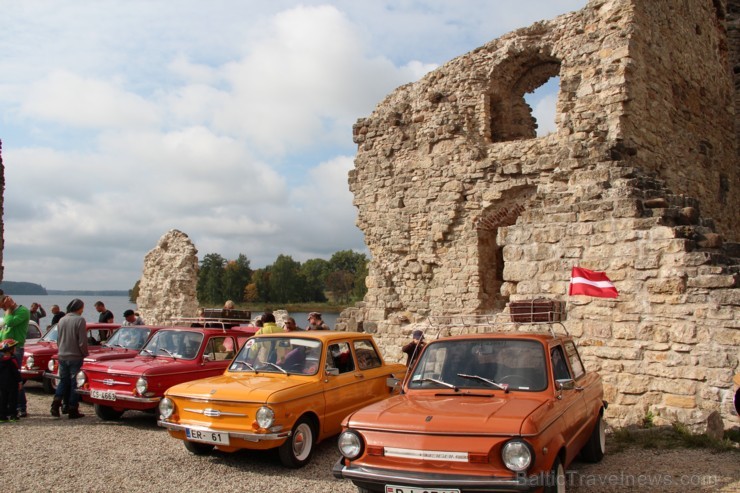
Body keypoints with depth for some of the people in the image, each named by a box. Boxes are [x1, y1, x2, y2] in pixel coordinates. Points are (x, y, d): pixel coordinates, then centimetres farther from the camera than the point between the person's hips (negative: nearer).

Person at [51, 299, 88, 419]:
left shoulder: (62, 320, 6)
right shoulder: (80, 320, -13)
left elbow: (58, 340, 14)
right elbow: (82, 342, -15)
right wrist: (85, 355, -2)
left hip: (62, 356, 6)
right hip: (75, 357, -5)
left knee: (63, 381, 18)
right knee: (75, 383, 3)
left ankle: (56, 403, 2)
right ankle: (73, 411, 6)